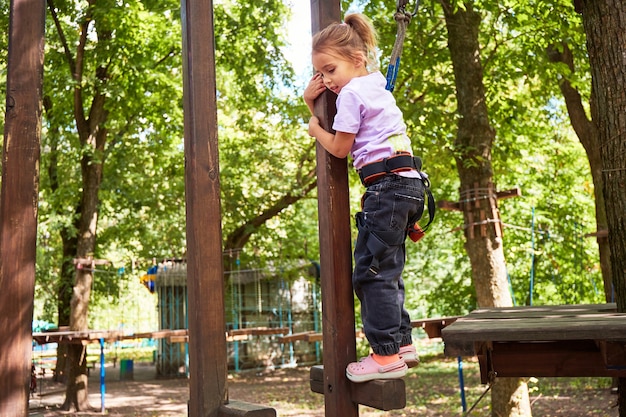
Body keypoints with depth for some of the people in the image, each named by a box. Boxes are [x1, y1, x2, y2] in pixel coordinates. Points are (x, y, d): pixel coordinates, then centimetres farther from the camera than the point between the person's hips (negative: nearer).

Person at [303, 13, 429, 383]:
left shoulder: (351, 92, -7)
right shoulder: (376, 84, 21)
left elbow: (340, 148, -4)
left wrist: (315, 129, 13)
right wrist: (312, 102, 14)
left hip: (387, 184, -10)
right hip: (408, 184, 10)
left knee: (371, 271, -8)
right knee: (386, 270, 15)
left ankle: (386, 355, -6)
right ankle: (403, 343, 20)